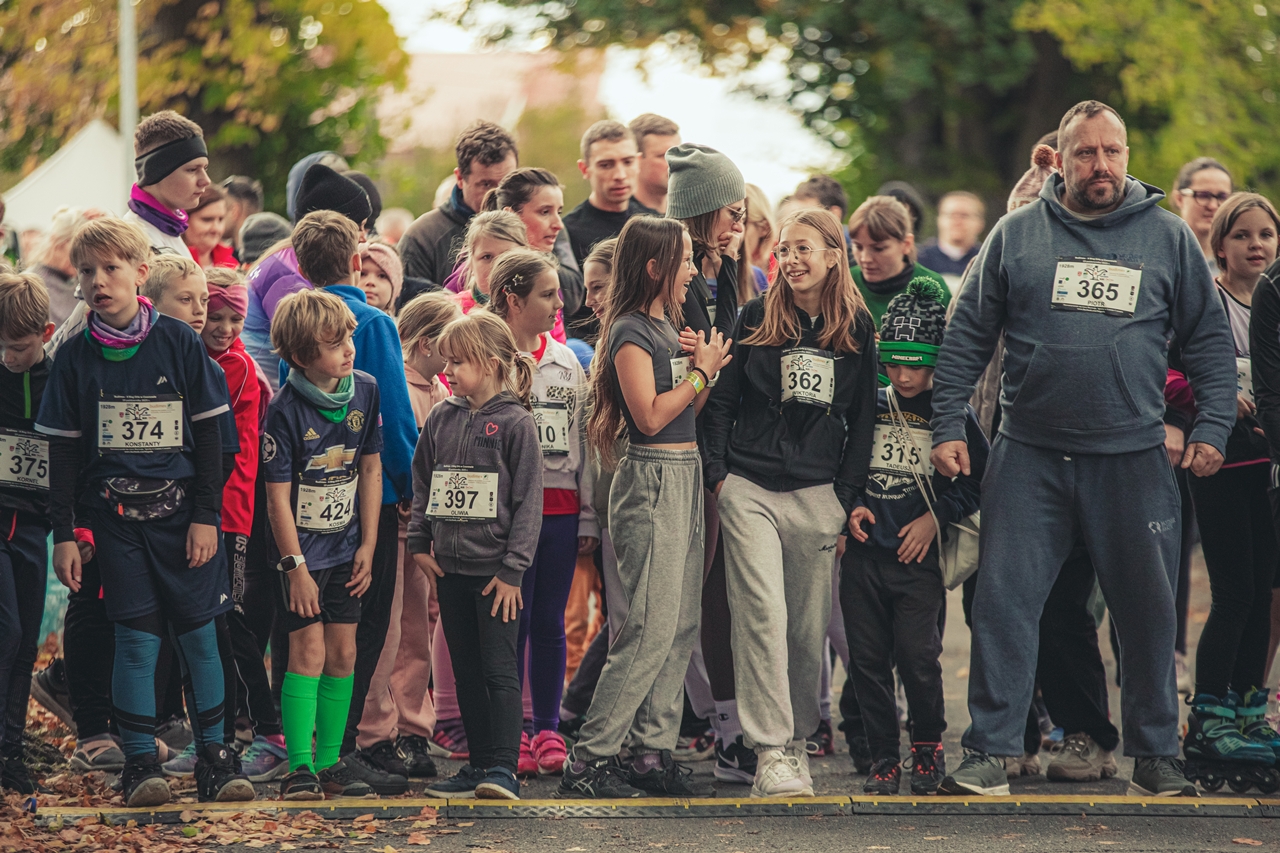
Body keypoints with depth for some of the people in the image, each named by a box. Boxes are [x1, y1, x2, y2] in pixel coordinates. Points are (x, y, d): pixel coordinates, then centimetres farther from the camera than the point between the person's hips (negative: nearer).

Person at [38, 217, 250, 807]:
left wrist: (206, 516, -2)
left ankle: (213, 757, 10)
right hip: (115, 515, 0)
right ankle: (140, 762, 2)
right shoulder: (76, 358, 2)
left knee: (199, 636, 1)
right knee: (137, 639, -4)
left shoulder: (180, 343, 0)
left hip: (183, 510, 0)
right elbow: (63, 450, 5)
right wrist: (63, 533, 0)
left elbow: (208, 437, 3)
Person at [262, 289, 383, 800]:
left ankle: (330, 762, 12)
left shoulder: (365, 391, -2)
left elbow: (371, 469, 6)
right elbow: (278, 494, -14)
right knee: (309, 650, -10)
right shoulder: (286, 411, -17)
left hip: (346, 546, 5)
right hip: (301, 547, -5)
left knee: (343, 653, 5)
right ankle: (300, 768, -9)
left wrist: (367, 546, 3)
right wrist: (295, 566, -14)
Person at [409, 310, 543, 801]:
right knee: (466, 672, 9)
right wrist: (420, 543, 7)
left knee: (499, 669, -7)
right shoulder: (442, 419, 8)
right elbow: (421, 482, 17)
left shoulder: (515, 423, -7)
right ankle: (479, 764, 15)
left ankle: (504, 768, -8)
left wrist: (513, 569, -11)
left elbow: (528, 502, -8)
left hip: (495, 569, -6)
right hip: (450, 567, 6)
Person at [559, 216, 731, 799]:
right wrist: (701, 371, -10)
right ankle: (588, 759, -10)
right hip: (652, 481, -10)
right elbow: (651, 416, -19)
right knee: (651, 629, -12)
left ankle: (653, 751, 10)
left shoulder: (666, 327, 16)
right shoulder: (631, 331, -12)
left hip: (685, 475, 10)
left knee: (681, 626, 7)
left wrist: (707, 367, 4)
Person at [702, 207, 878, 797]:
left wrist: (847, 494, 4)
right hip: (750, 489, -2)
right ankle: (770, 752, -16)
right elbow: (721, 400, 7)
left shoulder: (856, 329, 7)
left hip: (817, 494, 2)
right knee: (763, 614, -13)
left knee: (808, 625, 5)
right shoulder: (756, 318, 4)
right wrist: (719, 474, -1)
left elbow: (863, 417, 10)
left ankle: (797, 737, 19)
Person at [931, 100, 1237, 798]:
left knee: (1148, 610, 5)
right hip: (1029, 456, 0)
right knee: (1004, 603, -4)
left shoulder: (1167, 237, 6)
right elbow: (967, 336, 7)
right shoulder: (1016, 235, 6)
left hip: (1134, 457, 0)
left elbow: (1209, 339, 10)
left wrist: (1212, 426, 0)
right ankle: (989, 752, 2)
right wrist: (949, 425, 0)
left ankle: (1154, 754, 16)